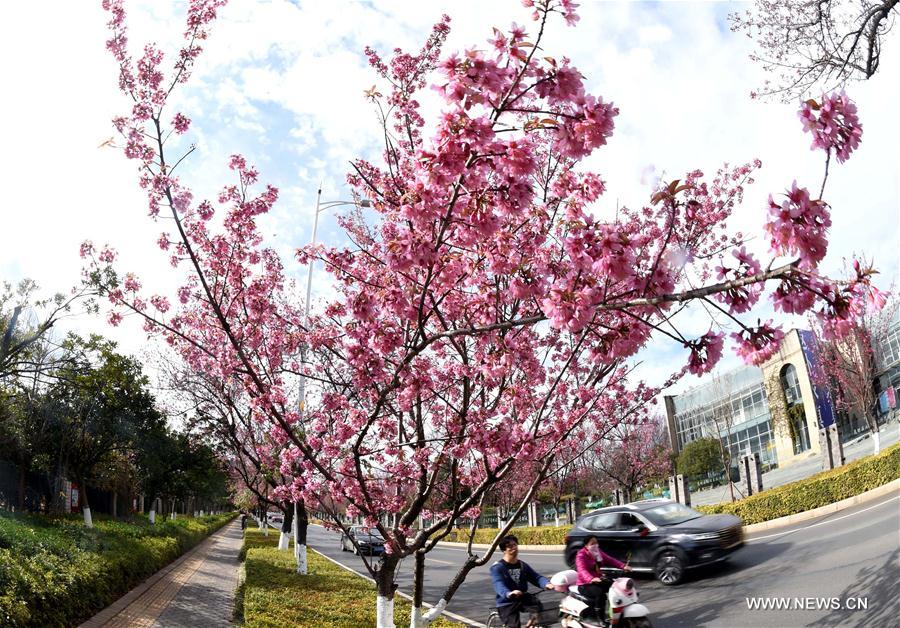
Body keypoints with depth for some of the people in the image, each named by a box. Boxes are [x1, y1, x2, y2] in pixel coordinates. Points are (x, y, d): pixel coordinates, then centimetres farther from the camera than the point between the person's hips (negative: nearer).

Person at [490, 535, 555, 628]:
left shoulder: (523, 565, 8)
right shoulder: (497, 567, -10)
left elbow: (536, 577, -6)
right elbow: (499, 584, -27)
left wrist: (547, 583, -29)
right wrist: (508, 594, -50)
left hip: (522, 598, 4)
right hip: (506, 603, -4)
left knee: (537, 603, -23)